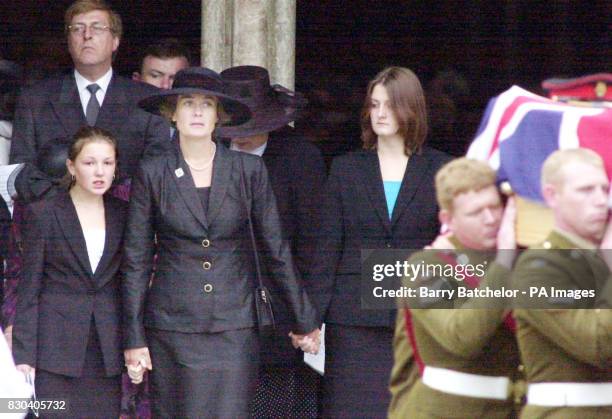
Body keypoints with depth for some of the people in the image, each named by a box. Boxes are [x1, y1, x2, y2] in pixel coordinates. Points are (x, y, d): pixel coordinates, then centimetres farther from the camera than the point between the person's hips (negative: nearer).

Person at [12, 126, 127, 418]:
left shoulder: (123, 215, 9)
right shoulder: (42, 214, 0)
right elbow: (28, 290, -1)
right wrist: (23, 355, -7)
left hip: (107, 353, 3)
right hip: (57, 348, -3)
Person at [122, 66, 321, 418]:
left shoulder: (249, 171, 4)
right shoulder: (153, 174, 3)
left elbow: (276, 249, 8)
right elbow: (136, 260, 5)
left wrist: (304, 320, 10)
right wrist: (134, 337, 1)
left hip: (234, 328, 0)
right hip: (172, 329, 0)